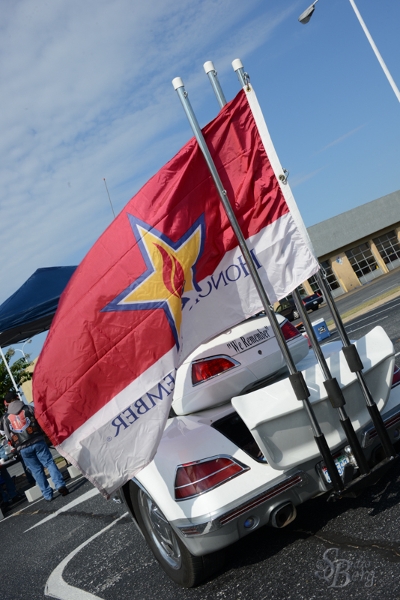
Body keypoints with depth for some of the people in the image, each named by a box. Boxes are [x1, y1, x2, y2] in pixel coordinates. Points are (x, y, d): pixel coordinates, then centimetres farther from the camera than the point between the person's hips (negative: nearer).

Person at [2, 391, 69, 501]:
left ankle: (47, 495, 8)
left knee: (36, 470, 7)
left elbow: (8, 437, 9)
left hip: (23, 448, 1)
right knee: (49, 463, 1)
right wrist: (41, 434, 23)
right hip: (38, 441, -1)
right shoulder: (29, 409, 5)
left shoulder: (5, 418, 9)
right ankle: (60, 485, -14)